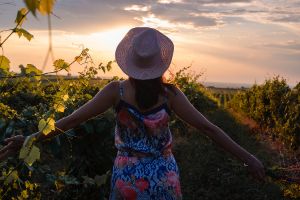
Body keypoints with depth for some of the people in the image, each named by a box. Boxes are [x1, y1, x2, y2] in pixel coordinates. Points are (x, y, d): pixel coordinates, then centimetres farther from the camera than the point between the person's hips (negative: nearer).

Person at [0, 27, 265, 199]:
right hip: (164, 176, 1)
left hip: (128, 176, 0)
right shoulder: (170, 94, -12)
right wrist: (247, 157, -6)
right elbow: (208, 127, -12)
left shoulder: (116, 91, -13)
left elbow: (74, 119, -13)